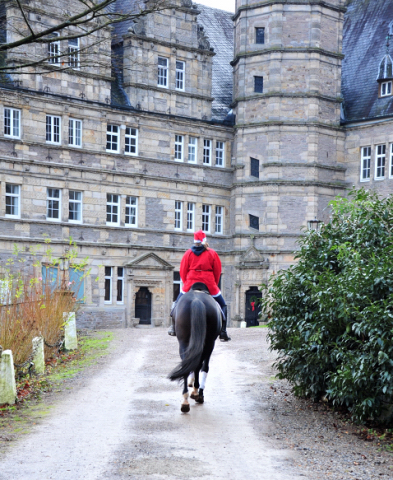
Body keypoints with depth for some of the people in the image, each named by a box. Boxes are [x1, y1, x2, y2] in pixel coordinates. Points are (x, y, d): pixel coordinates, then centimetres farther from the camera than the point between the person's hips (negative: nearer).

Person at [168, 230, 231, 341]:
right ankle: (223, 333, 1)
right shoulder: (212, 253, 1)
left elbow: (182, 271, 5)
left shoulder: (188, 253, 3)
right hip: (209, 284, -1)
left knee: (178, 303, 21)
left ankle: (173, 326, 11)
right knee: (222, 305, 11)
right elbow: (217, 271, 3)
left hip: (190, 283, 1)